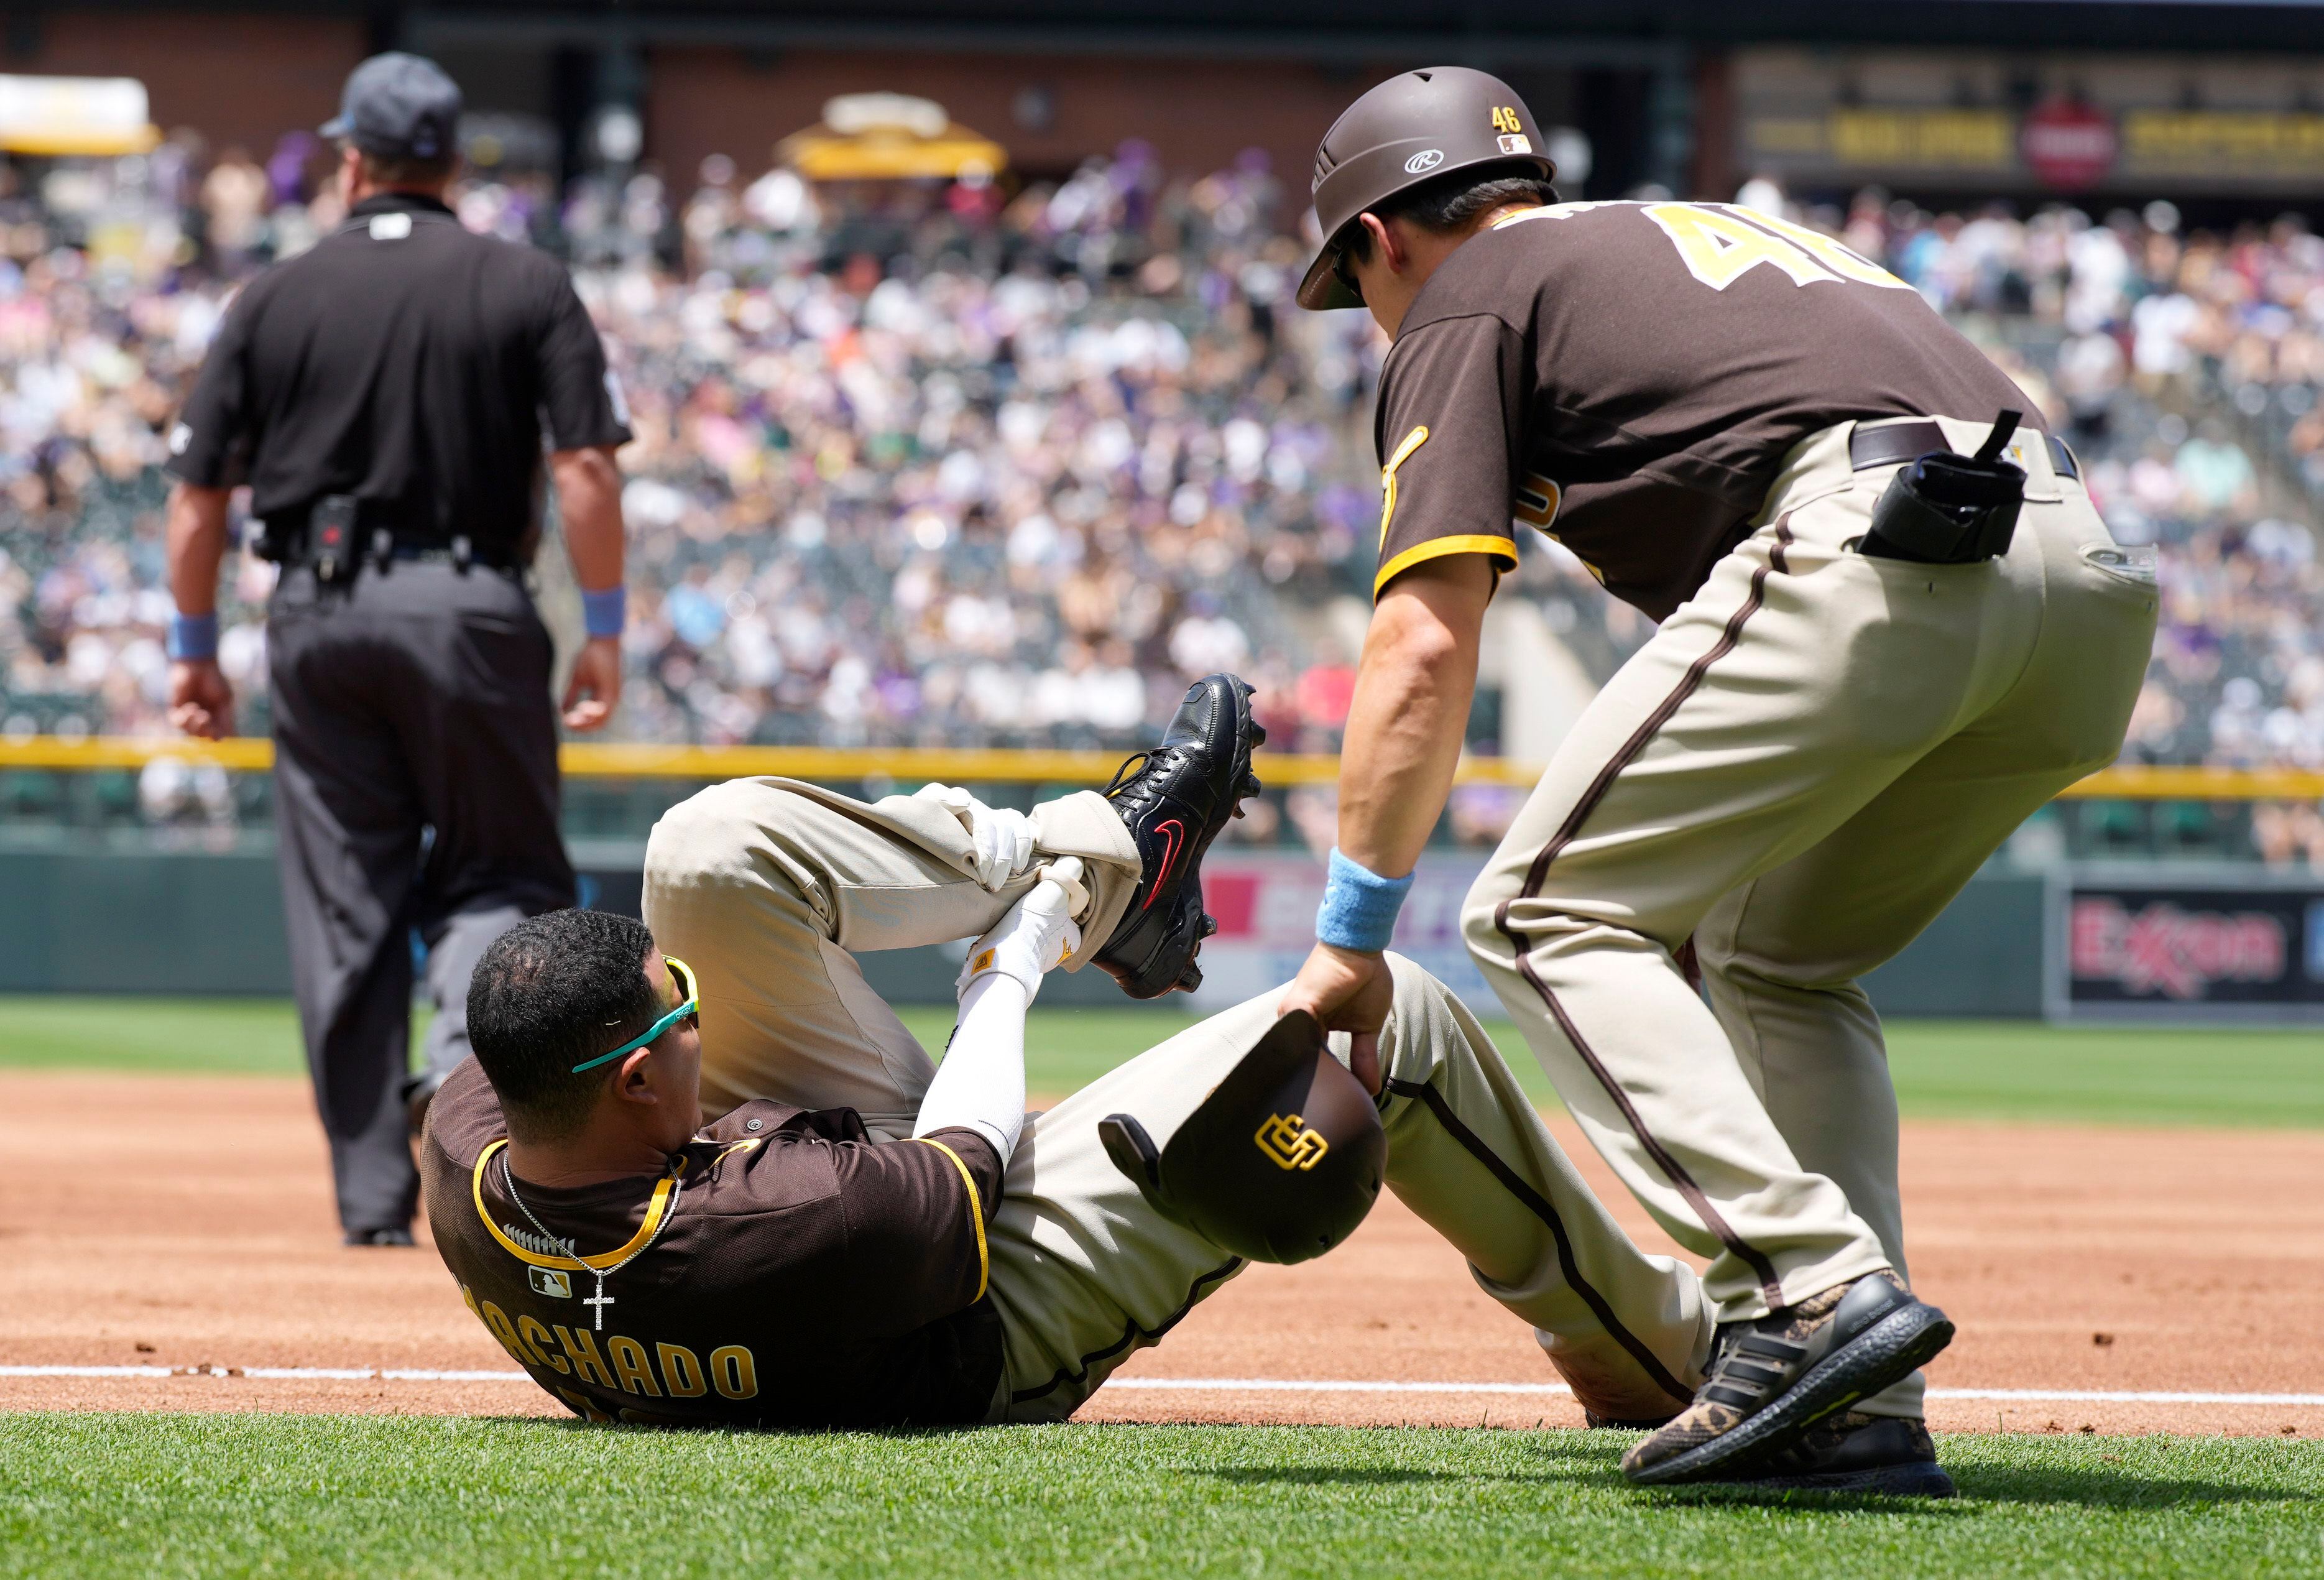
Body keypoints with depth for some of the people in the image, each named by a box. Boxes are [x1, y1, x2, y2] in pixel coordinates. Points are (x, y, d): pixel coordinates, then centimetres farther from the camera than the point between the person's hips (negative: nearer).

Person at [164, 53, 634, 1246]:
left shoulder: (275, 298, 6)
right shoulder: (527, 287, 2)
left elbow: (198, 494, 5)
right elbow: (585, 471, -7)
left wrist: (194, 648, 14)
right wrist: (604, 633, -2)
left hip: (316, 612, 2)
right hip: (469, 608, -2)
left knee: (342, 906, 7)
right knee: (501, 869, 10)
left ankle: (373, 1196, 6)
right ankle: (465, 1055, -21)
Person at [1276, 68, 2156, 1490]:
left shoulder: (1465, 299, 16)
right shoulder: (1719, 233, 38)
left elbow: (1425, 649, 5)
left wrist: (1352, 934, 10)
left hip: (1874, 549, -8)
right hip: (2092, 579, 8)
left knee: (1548, 914, 3)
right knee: (1775, 959, 24)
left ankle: (1814, 1288, -14)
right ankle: (1863, 1406, 10)